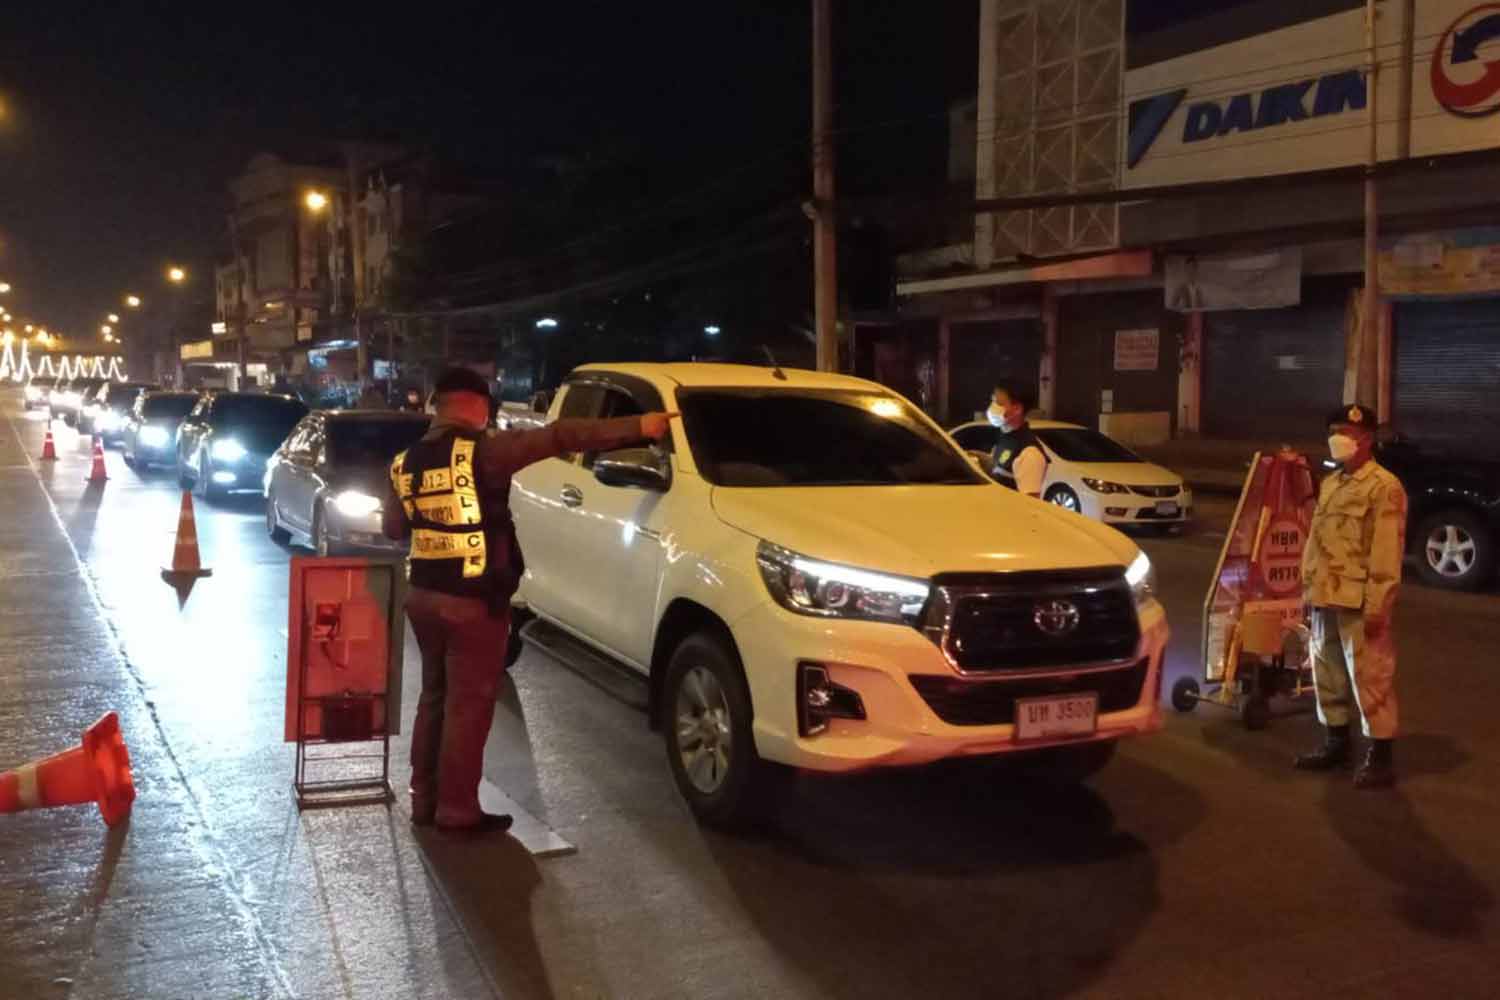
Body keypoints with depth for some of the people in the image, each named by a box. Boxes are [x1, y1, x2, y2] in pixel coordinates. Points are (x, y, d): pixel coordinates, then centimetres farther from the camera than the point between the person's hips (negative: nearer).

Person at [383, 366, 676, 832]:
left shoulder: (406, 462, 6)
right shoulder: (482, 452, -15)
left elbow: (392, 527, 16)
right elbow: (557, 437, -20)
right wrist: (635, 427, -21)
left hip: (425, 595, 7)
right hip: (474, 602, -7)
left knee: (435, 697, 19)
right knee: (469, 705, 3)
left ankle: (424, 799, 27)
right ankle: (457, 809, 10)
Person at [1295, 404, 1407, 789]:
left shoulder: (1384, 487, -12)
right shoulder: (1331, 483, 15)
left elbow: (1387, 552, -16)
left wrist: (1377, 605, -19)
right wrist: (1311, 588, 17)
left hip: (1359, 602, -9)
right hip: (1325, 599, 9)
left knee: (1370, 679, -4)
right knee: (1328, 675, 17)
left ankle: (1381, 756, 5)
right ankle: (1336, 742, 30)